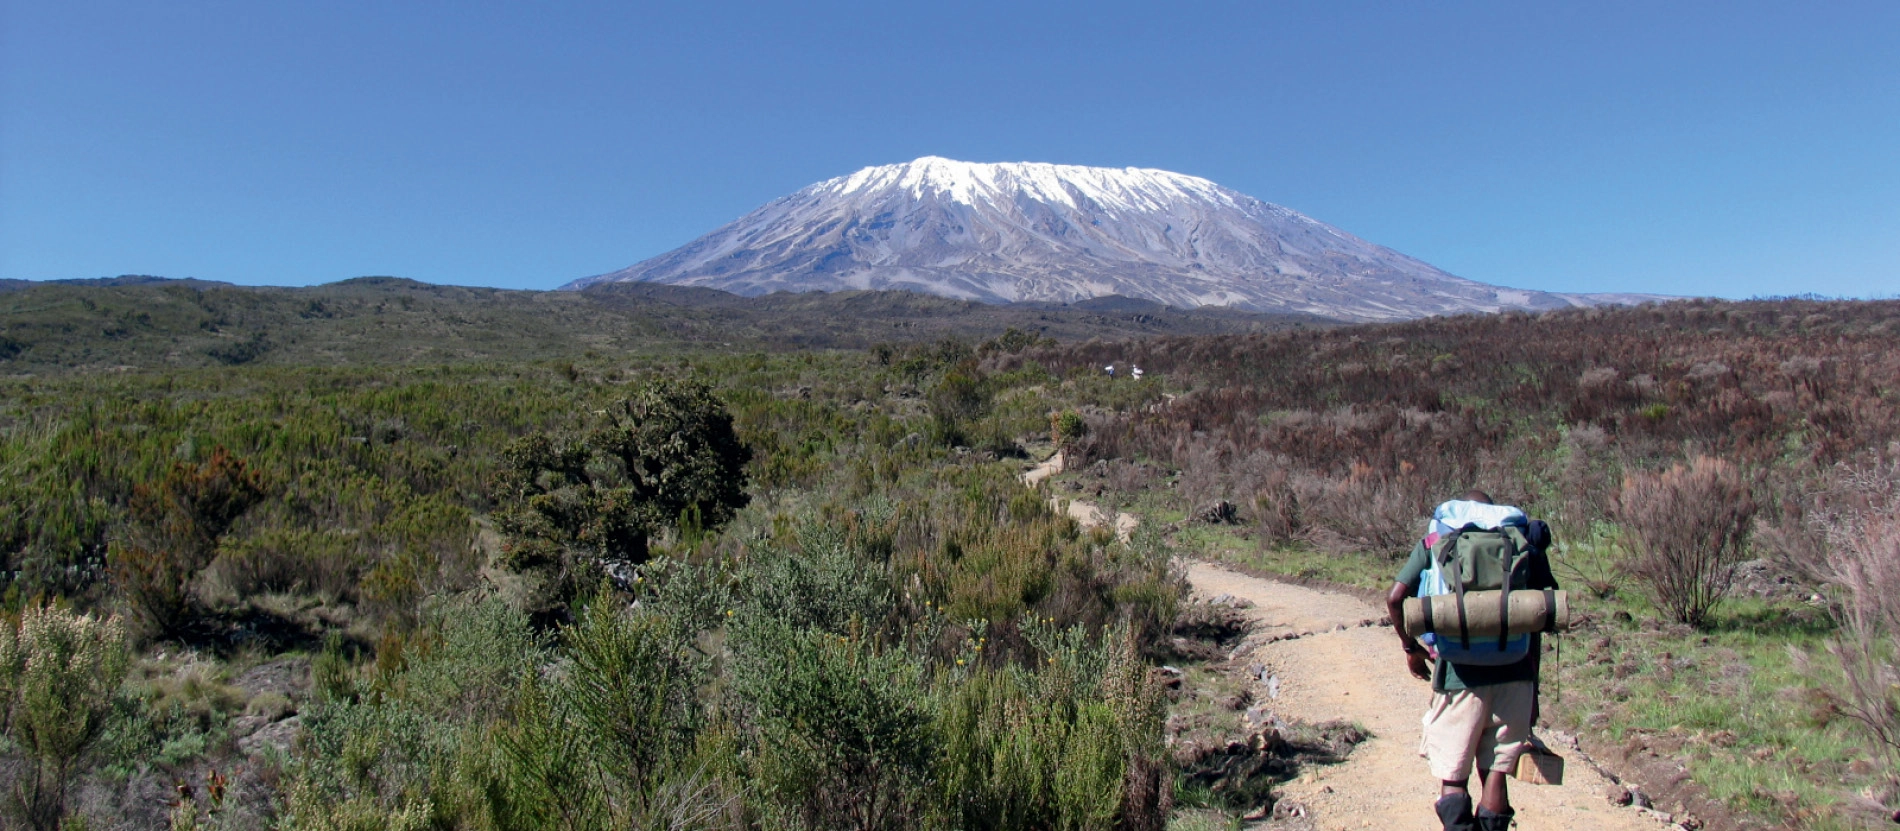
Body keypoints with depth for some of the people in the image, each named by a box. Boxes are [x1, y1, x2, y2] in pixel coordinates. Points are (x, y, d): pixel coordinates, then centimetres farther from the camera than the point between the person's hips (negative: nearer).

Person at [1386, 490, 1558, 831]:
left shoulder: (1436, 544, 9)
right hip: (1514, 673, 2)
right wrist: (1532, 689, 13)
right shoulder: (1522, 542, 11)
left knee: (1453, 777, 7)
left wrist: (1410, 647, 13)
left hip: (1461, 673, -2)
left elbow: (1395, 597, -2)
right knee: (1496, 773, 12)